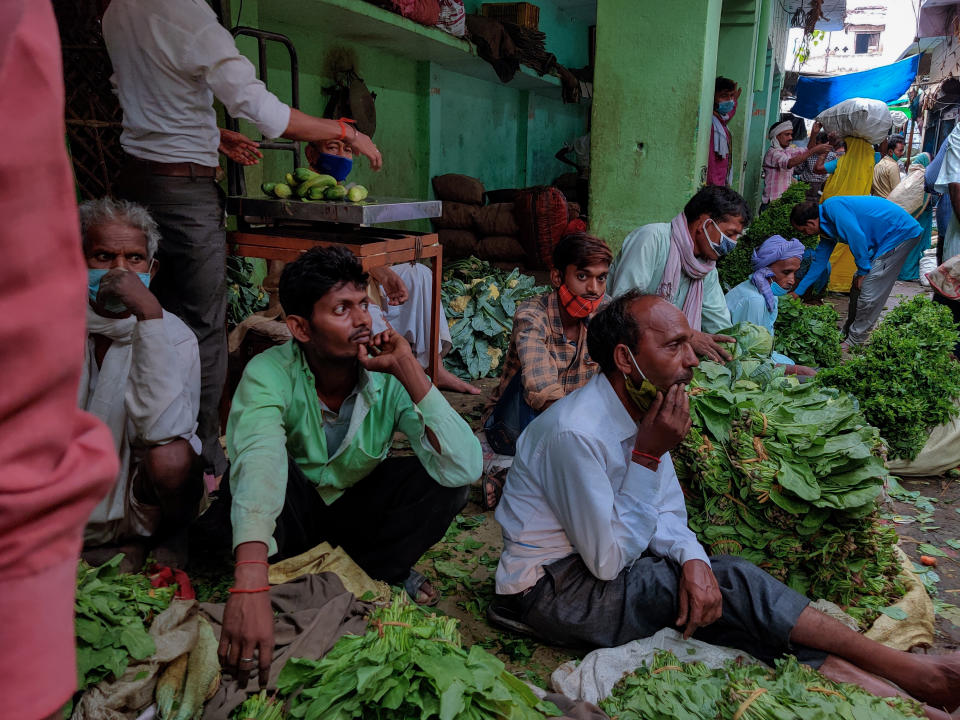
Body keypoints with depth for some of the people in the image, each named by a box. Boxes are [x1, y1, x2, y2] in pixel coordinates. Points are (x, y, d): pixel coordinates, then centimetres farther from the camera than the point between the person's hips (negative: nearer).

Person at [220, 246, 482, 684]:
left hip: (359, 506, 2)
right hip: (292, 514, -2)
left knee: (447, 479, -25)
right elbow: (258, 466, -46)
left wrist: (409, 372, -39)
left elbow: (465, 468, -33)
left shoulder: (388, 377, -21)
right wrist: (250, 588, -60)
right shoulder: (270, 374, -27)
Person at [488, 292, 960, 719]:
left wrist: (692, 561, -17)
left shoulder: (647, 411, -1)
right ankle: (908, 672, -4)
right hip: (553, 587, -8)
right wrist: (648, 457, -25)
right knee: (731, 582, -18)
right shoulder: (576, 433, -28)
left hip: (605, 564, 8)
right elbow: (609, 562, -24)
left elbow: (666, 516, 5)